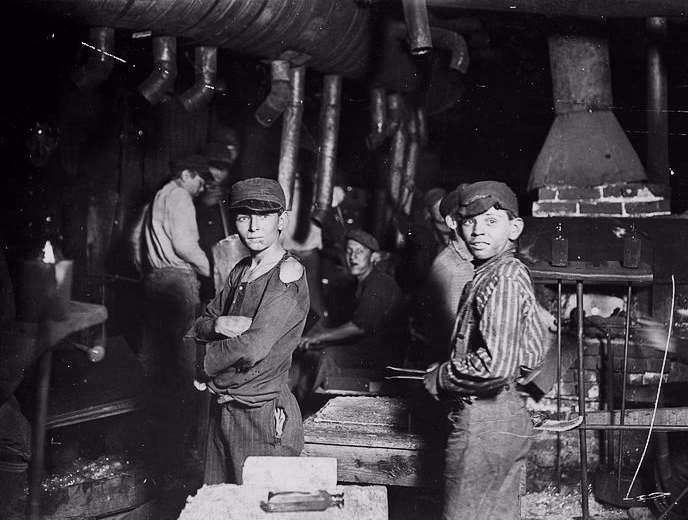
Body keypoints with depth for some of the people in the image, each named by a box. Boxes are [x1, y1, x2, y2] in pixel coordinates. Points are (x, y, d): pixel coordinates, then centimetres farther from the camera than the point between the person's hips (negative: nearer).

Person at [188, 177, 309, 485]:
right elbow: (197, 329, 12)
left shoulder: (288, 275, -14)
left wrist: (204, 365, -6)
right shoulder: (241, 271, 12)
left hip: (264, 416, -8)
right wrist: (217, 325, -12)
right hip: (222, 411, 8)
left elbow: (252, 349, -23)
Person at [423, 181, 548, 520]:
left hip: (482, 422, -10)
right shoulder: (513, 272, 13)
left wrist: (440, 378, -13)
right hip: (511, 413, 10)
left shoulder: (502, 279, -18)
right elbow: (533, 355, 21)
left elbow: (496, 364, -27)